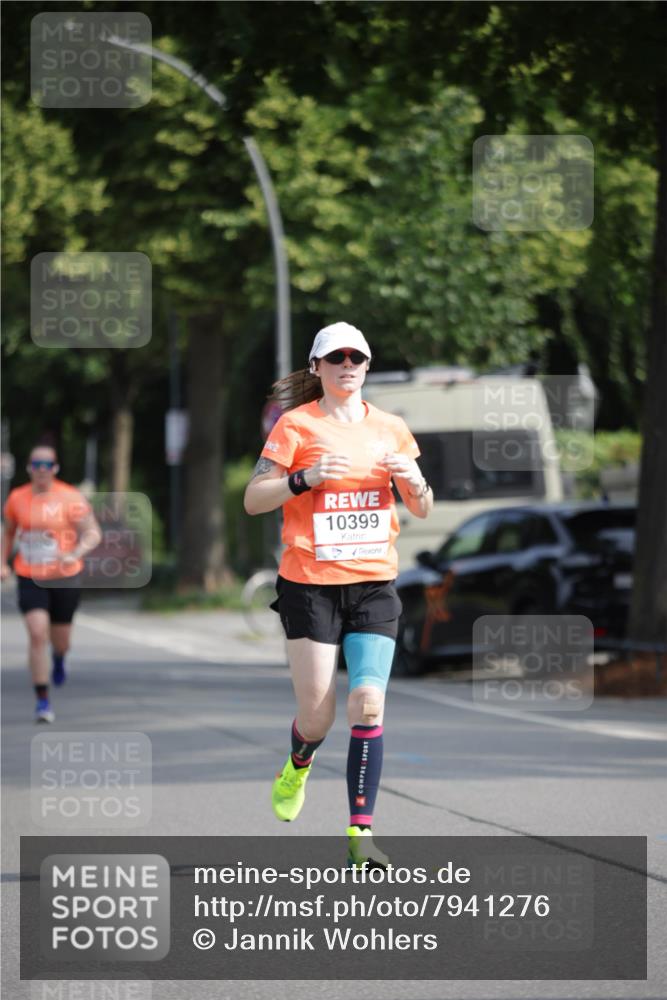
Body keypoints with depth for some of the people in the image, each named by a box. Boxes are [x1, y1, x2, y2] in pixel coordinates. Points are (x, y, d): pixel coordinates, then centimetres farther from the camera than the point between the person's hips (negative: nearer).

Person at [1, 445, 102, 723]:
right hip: (30, 578, 0)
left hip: (65, 578, 0)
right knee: (37, 635, -16)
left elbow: (93, 534, -10)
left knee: (60, 638, 14)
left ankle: (59, 658, 55)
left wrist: (75, 554, -28)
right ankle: (43, 701, -9)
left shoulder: (71, 498, -9)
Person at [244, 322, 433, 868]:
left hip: (375, 585, 3)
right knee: (318, 715, -3)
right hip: (310, 586, -2)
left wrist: (415, 482, -6)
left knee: (368, 702, -12)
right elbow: (252, 500, -4)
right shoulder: (297, 425, -1)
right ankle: (298, 765, 33)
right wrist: (306, 478, -19)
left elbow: (422, 510, 17)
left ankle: (360, 830, -8)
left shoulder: (391, 428, 10)